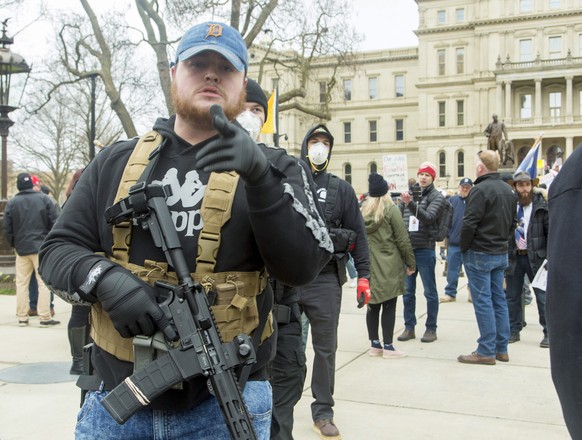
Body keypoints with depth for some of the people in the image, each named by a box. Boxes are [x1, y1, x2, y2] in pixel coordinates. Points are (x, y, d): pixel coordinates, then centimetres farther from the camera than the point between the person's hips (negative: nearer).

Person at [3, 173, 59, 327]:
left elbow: (7, 228, 2)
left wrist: (13, 244, 17)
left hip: (21, 248, 2)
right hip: (42, 247, -2)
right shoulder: (44, 199, -2)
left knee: (22, 284, 9)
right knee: (43, 282, 0)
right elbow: (54, 222, -3)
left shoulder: (11, 203, 1)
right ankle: (45, 317, -3)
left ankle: (22, 317, 12)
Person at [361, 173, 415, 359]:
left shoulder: (362, 210, 7)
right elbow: (403, 240, -8)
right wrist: (410, 263, 1)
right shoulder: (391, 210, -8)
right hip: (389, 266, -5)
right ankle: (388, 347, 3)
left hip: (369, 266, 5)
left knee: (373, 305, 10)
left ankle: (375, 345, 17)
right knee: (389, 306, 0)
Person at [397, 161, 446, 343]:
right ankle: (409, 328, 20)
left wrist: (411, 203, -31)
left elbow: (428, 218, -20)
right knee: (407, 291, 10)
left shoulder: (437, 196, -3)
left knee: (429, 291, 3)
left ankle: (431, 329, 13)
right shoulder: (410, 193, 11)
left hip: (425, 249, -5)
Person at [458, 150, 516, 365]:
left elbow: (469, 224, -20)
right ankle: (502, 348, 18)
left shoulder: (480, 190, -17)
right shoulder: (508, 190, 11)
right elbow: (512, 223, 17)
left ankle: (486, 351, 1)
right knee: (499, 299, 12)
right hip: (501, 253, 8)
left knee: (482, 301, -3)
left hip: (479, 254, -8)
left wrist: (464, 248, -7)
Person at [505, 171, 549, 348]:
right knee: (512, 296, 9)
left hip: (536, 258, -3)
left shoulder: (542, 206, -4)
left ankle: (549, 333, 13)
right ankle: (514, 331, 22)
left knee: (543, 296, 2)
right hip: (514, 257, 3)